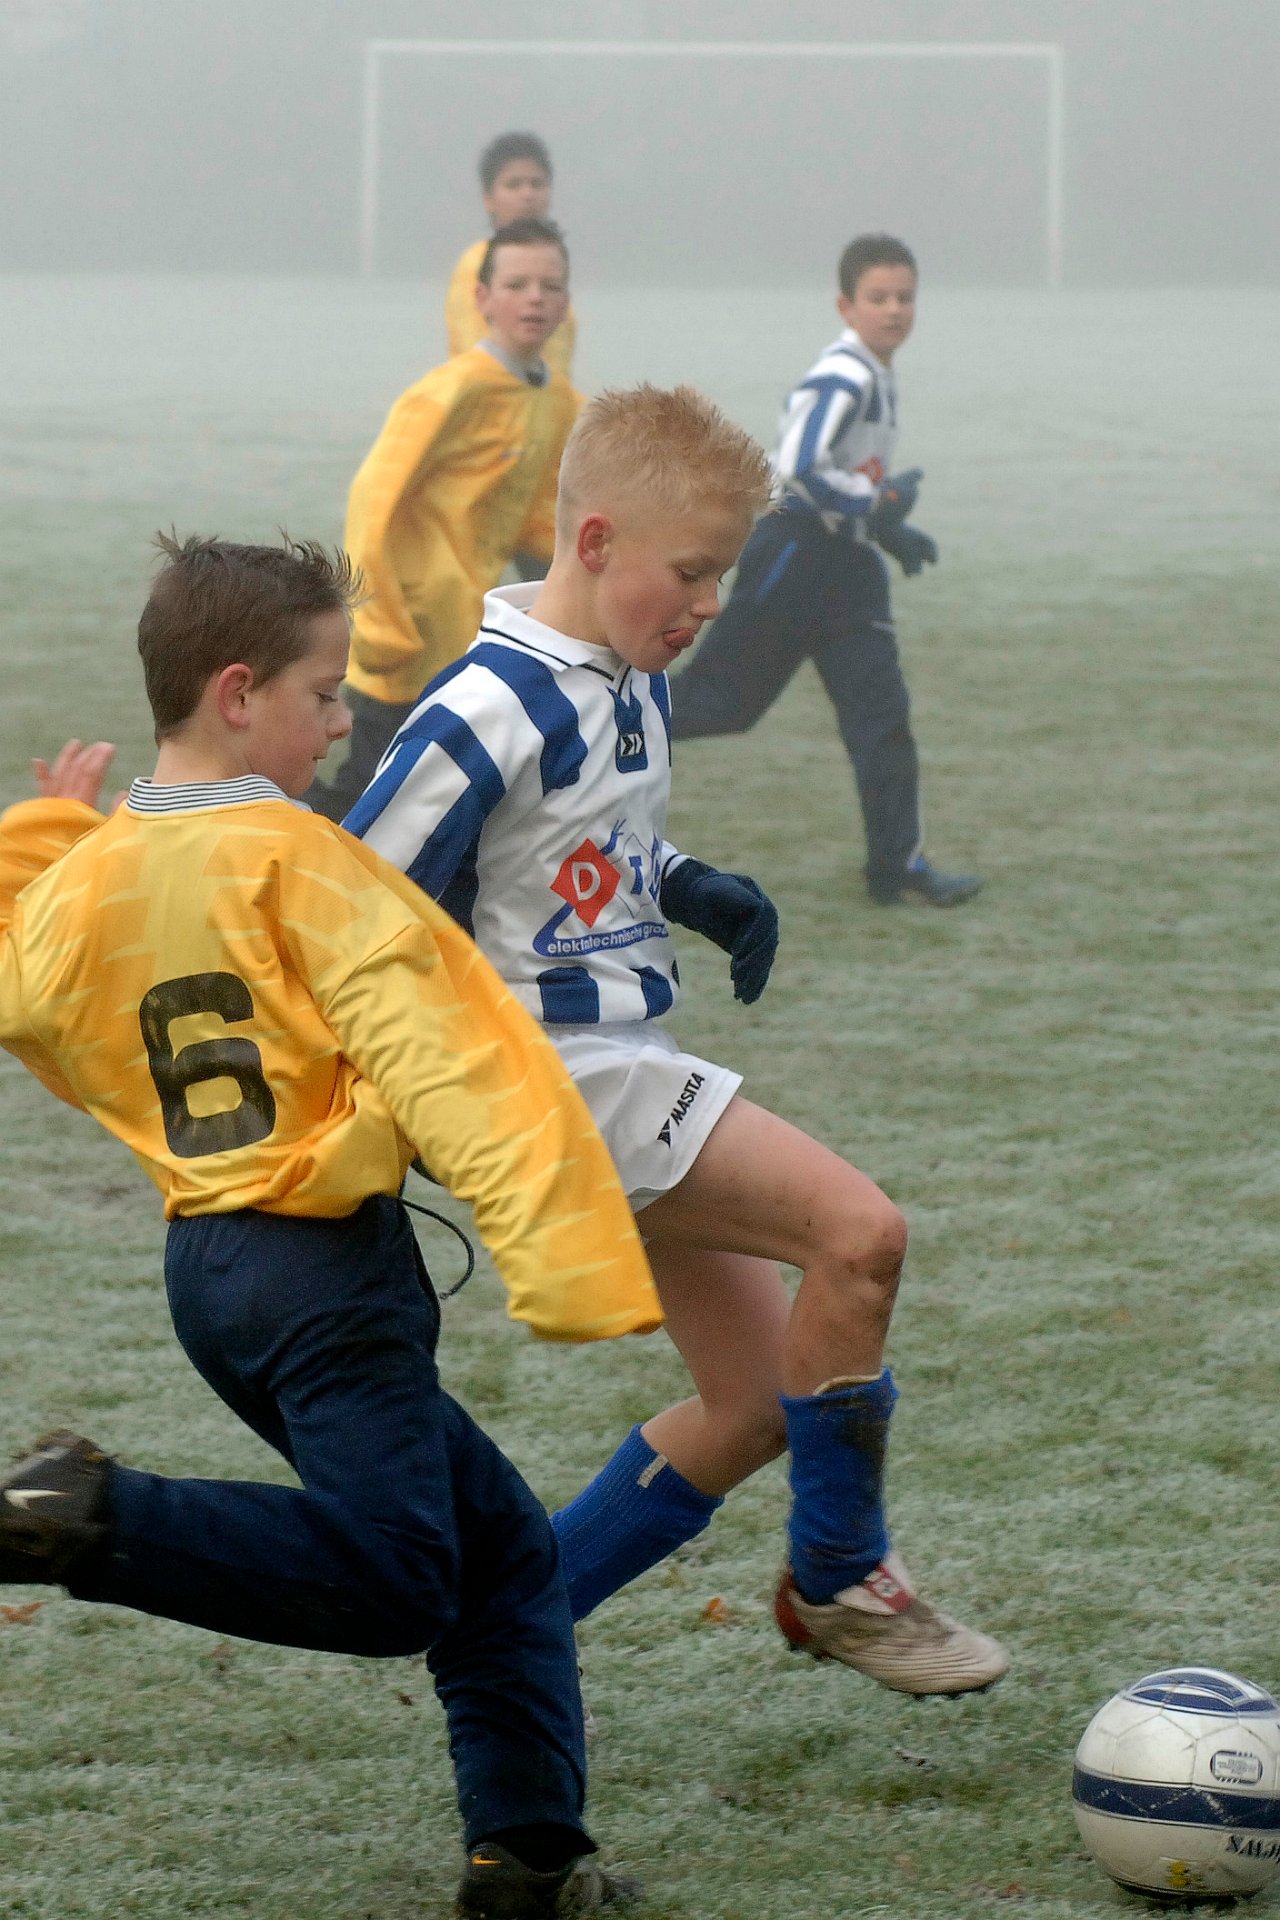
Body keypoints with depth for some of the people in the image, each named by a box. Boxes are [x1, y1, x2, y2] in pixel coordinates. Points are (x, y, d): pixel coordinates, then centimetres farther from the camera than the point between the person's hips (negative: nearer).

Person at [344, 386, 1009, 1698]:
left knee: (759, 1404, 9)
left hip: (634, 1080, 10)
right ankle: (837, 1580, -5)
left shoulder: (632, 683, 7)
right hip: (564, 1078, -10)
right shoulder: (489, 717, -20)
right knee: (859, 1231, -21)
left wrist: (695, 892, 5)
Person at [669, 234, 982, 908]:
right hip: (795, 552, -9)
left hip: (846, 562, 9)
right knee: (723, 693, -2)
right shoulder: (841, 378, -17)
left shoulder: (879, 379, 14)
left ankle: (898, 865, -1)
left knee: (880, 710, 1)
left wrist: (891, 529, 14)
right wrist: (878, 504, -19)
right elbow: (797, 467, -28)